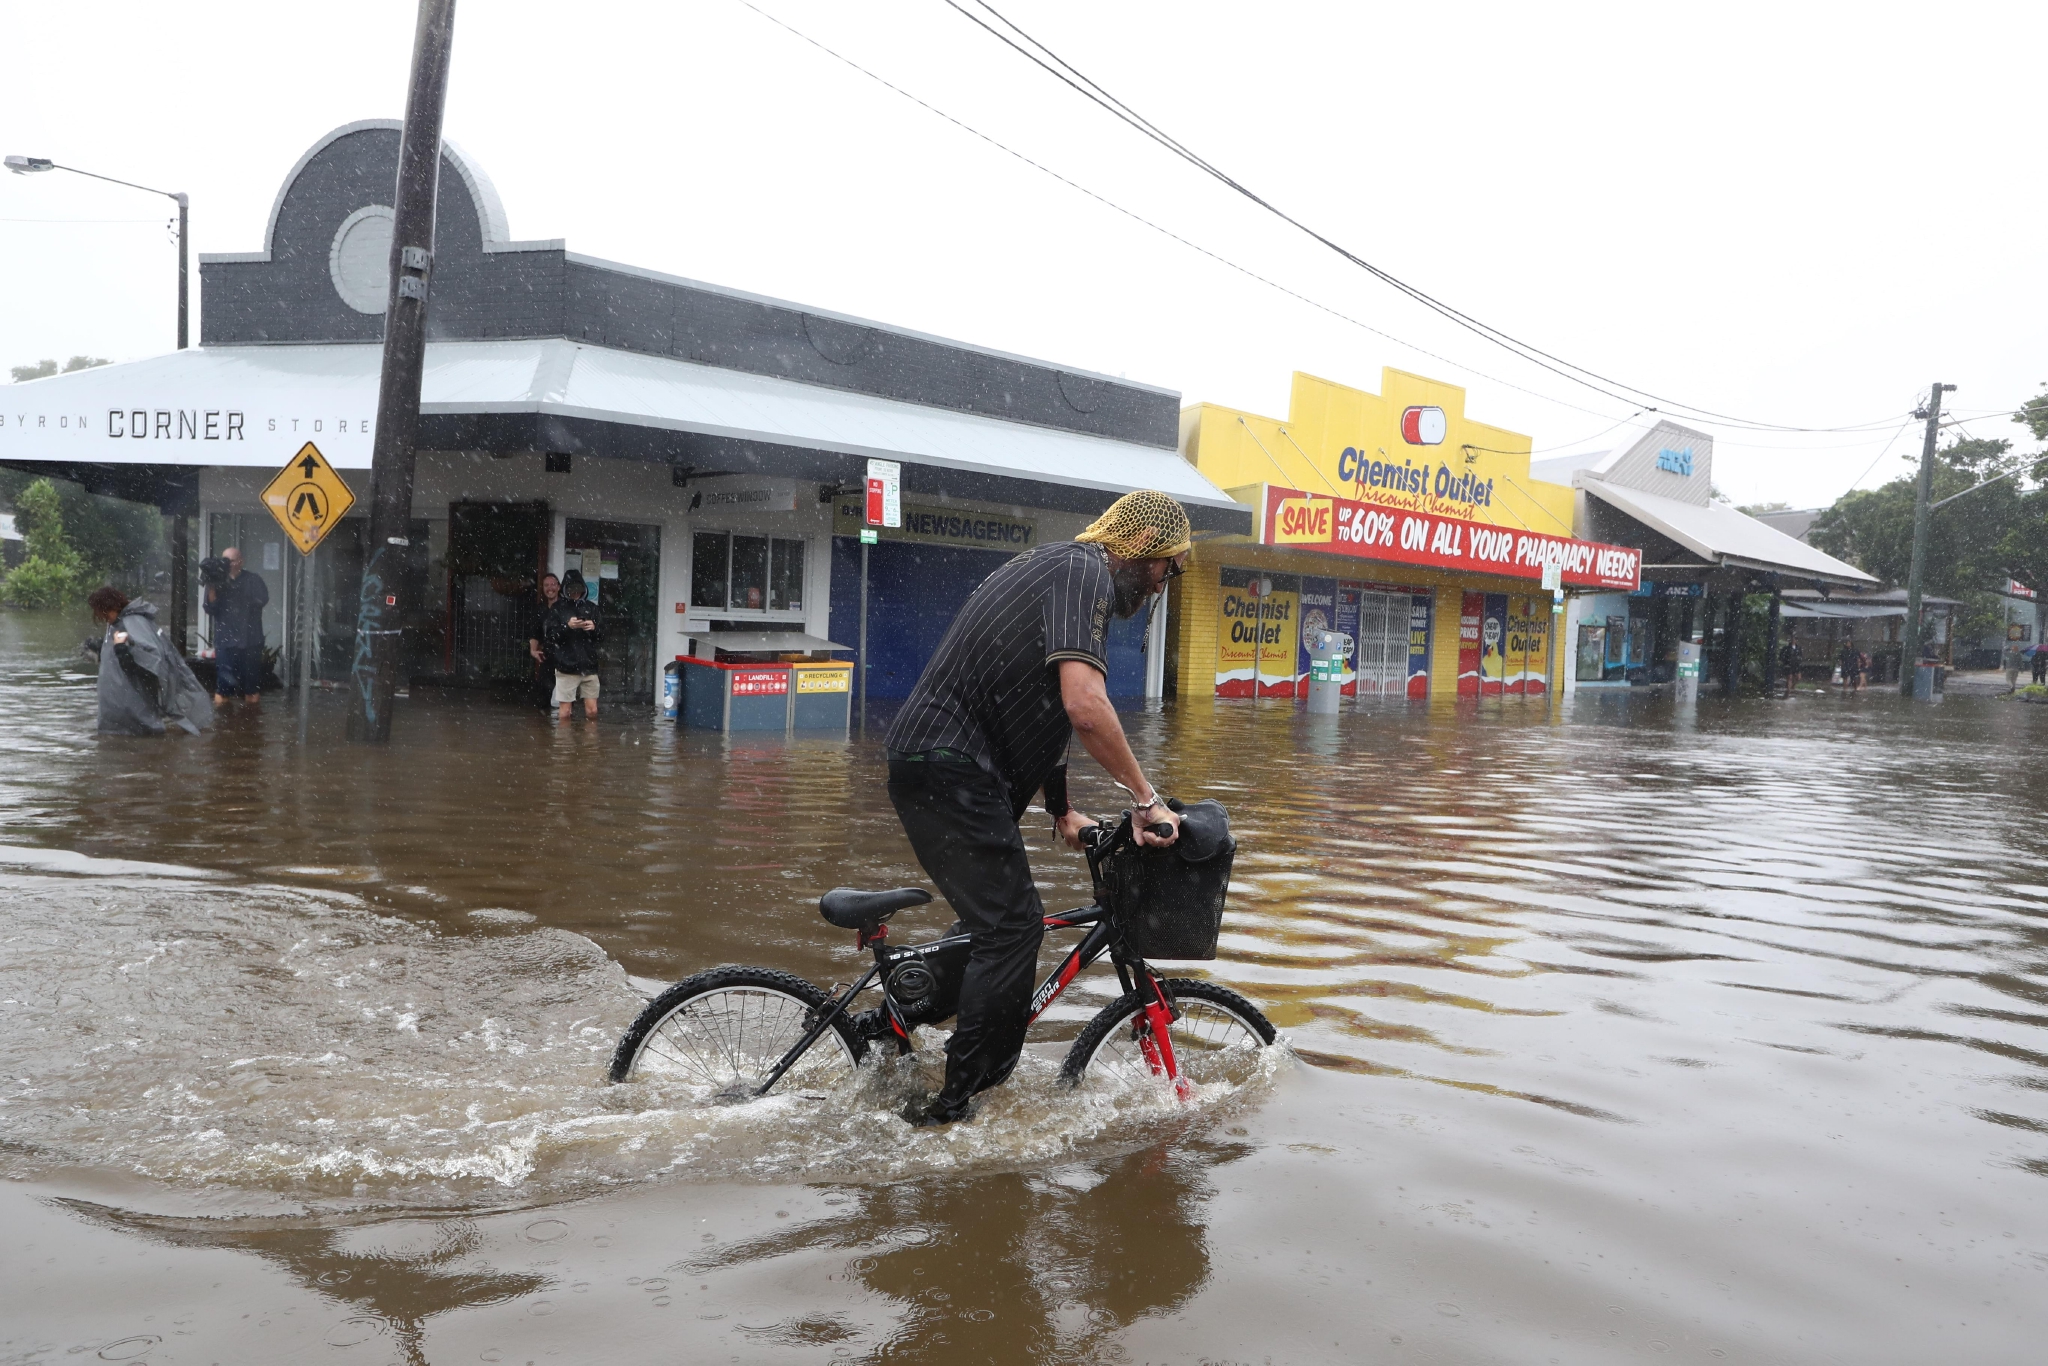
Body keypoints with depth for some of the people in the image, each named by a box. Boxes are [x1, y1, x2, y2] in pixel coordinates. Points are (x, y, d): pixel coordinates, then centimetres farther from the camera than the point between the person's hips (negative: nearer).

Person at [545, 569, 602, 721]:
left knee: (592, 711, 3)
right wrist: (567, 627, -20)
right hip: (566, 667, -3)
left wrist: (594, 628, -9)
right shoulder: (557, 608, 3)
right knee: (564, 712, 0)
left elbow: (602, 635, 12)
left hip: (589, 666, 3)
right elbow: (550, 635, -5)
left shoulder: (591, 607, 11)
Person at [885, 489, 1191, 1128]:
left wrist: (1062, 810, 28)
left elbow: (1040, 709, 29)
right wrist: (1146, 799, -16)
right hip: (949, 770, -11)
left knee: (1010, 922, 17)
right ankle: (953, 1108, -2)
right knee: (1010, 928, -8)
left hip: (941, 768, 11)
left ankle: (991, 1082, 26)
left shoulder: (1059, 565, 23)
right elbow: (1085, 706, -25)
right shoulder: (1086, 570, -11)